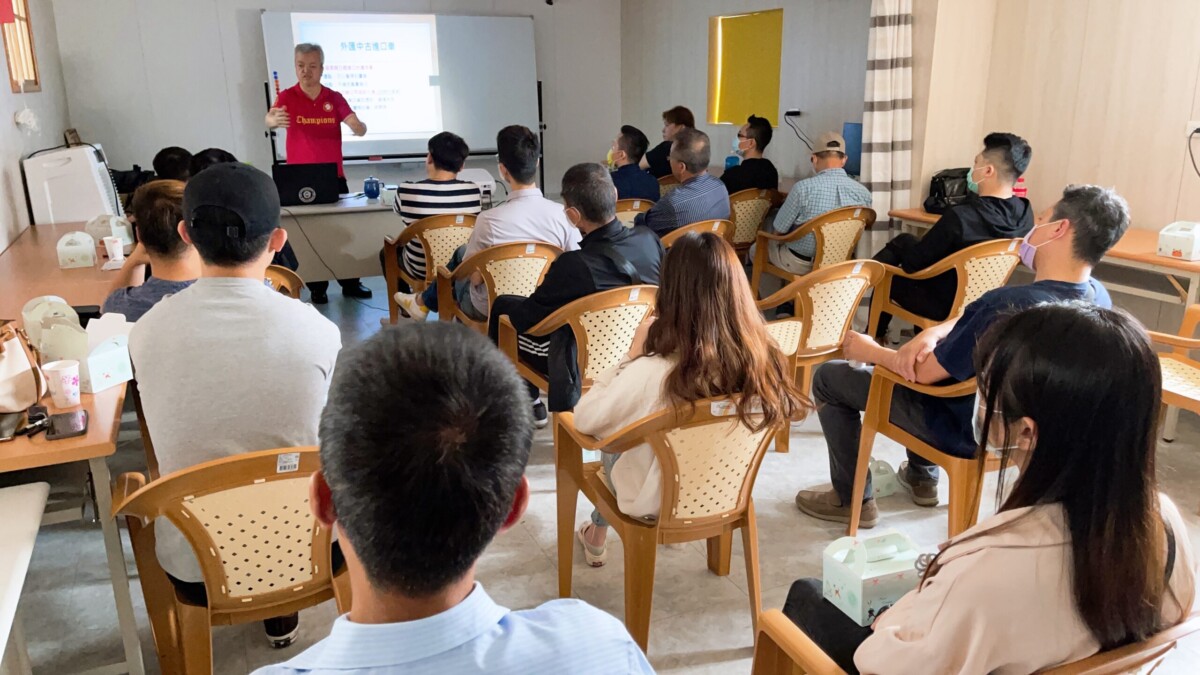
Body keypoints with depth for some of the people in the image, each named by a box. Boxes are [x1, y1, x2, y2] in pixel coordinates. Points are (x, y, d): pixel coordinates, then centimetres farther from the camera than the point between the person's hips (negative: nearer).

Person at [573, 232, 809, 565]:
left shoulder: (653, 373, -34)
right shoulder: (765, 360, -21)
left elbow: (585, 418, -19)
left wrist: (633, 355, -10)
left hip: (656, 503, -4)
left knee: (611, 436, 27)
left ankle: (597, 536, 49)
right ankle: (597, 531, 47)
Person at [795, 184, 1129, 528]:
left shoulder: (1012, 304, -36)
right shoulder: (1097, 297, -8)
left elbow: (924, 372, -24)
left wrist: (870, 351, -7)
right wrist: (933, 332, -17)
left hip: (968, 430, -8)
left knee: (828, 377, 3)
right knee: (924, 350, 33)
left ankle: (853, 499, 16)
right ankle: (922, 477, 39)